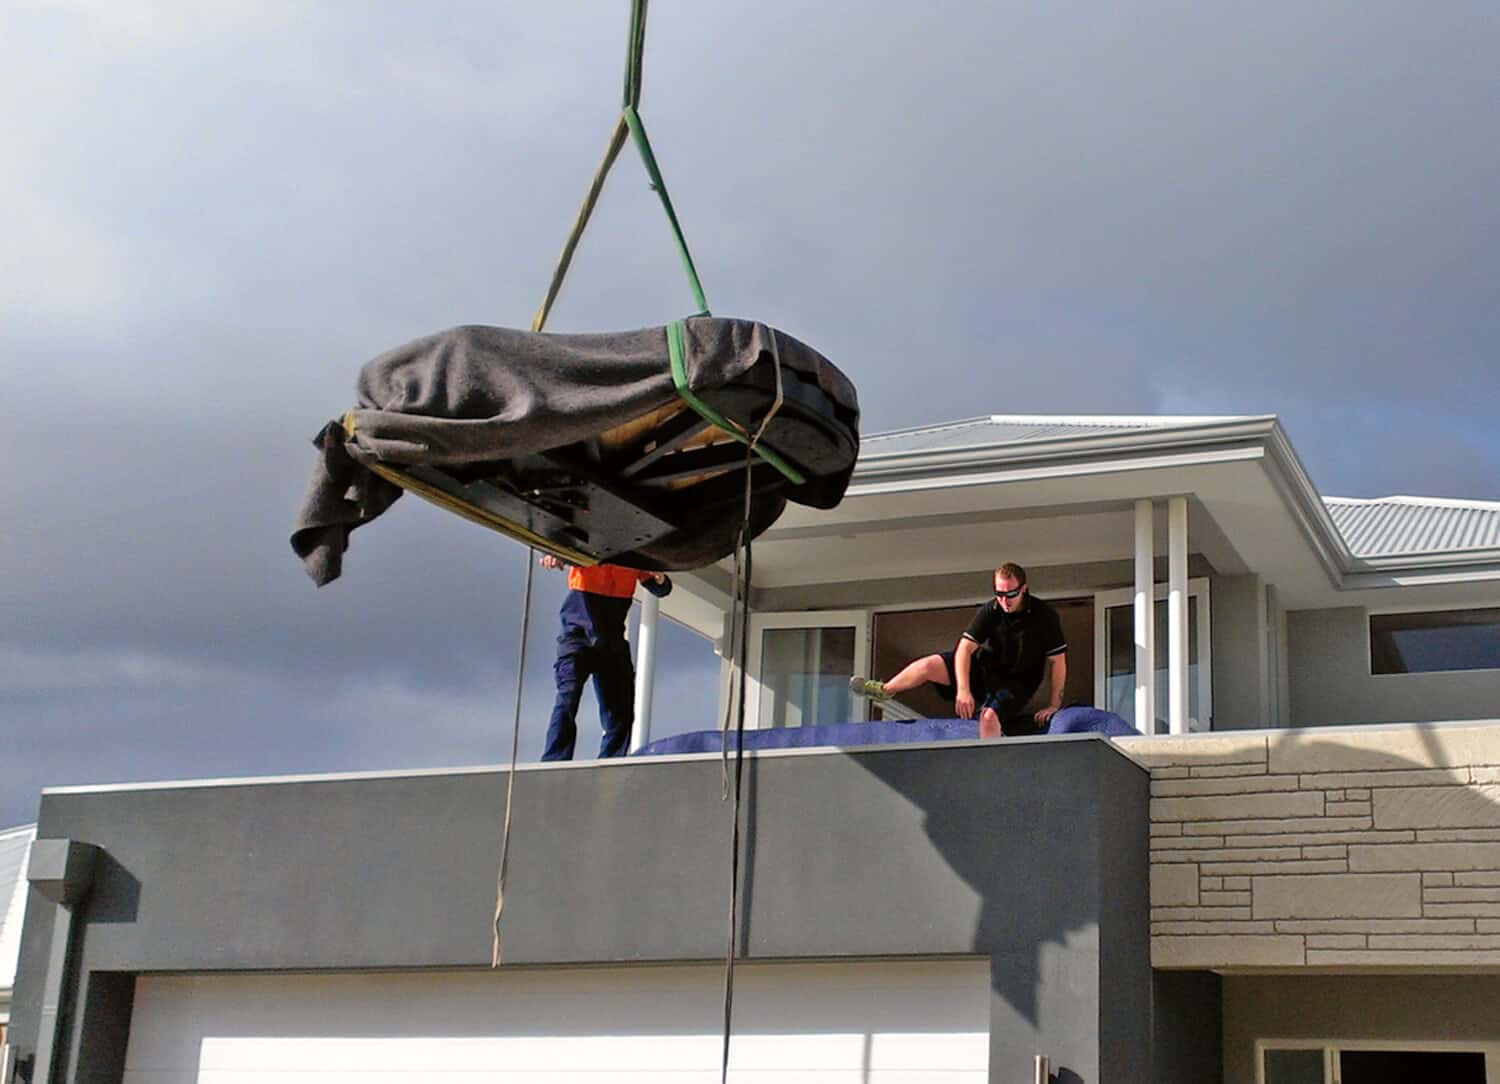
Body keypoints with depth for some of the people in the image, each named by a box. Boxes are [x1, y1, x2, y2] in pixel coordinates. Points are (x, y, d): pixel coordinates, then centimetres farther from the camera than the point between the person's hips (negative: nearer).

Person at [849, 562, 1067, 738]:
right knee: (929, 665, -12)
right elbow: (965, 648, -16)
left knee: (989, 716, -34)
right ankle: (884, 690, 13)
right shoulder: (991, 611, -12)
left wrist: (1053, 706, -14)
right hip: (984, 667, 3)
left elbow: (1058, 661, -14)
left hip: (1016, 682, -3)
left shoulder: (1044, 616, -20)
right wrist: (963, 690, -27)